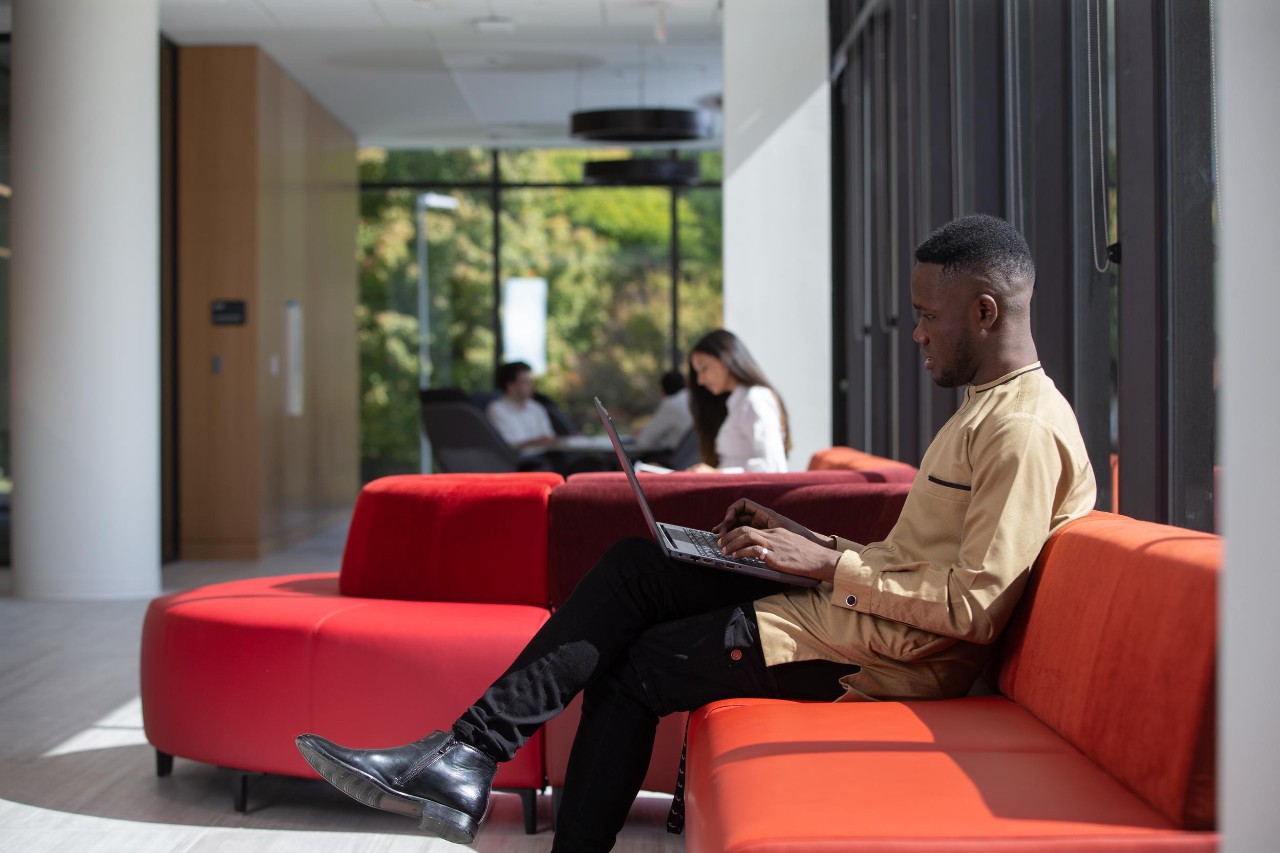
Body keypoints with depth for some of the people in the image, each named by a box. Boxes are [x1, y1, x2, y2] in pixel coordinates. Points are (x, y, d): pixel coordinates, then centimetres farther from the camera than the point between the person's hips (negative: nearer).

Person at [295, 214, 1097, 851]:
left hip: (896, 649, -10)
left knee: (640, 666, -7)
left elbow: (974, 610, -24)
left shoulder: (1024, 429, -17)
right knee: (635, 568, 0)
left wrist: (827, 564, -19)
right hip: (862, 605, 10)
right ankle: (467, 756, -5)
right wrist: (808, 539, 8)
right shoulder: (988, 407, 17)